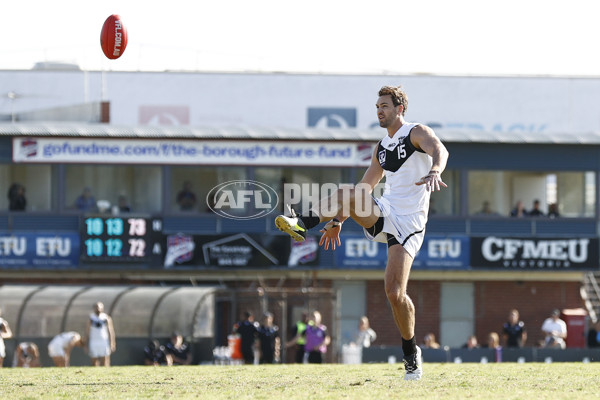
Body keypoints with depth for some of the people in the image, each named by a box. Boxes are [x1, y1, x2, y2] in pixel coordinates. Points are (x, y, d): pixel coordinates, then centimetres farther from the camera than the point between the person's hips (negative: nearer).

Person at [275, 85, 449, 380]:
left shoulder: (417, 133, -4)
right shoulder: (381, 148, 18)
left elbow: (439, 150, -27)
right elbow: (365, 187, 26)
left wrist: (434, 171, -51)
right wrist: (338, 221, 21)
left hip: (407, 223, -6)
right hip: (383, 214, 6)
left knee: (395, 292, -14)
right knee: (345, 194, -24)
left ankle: (411, 353, 2)